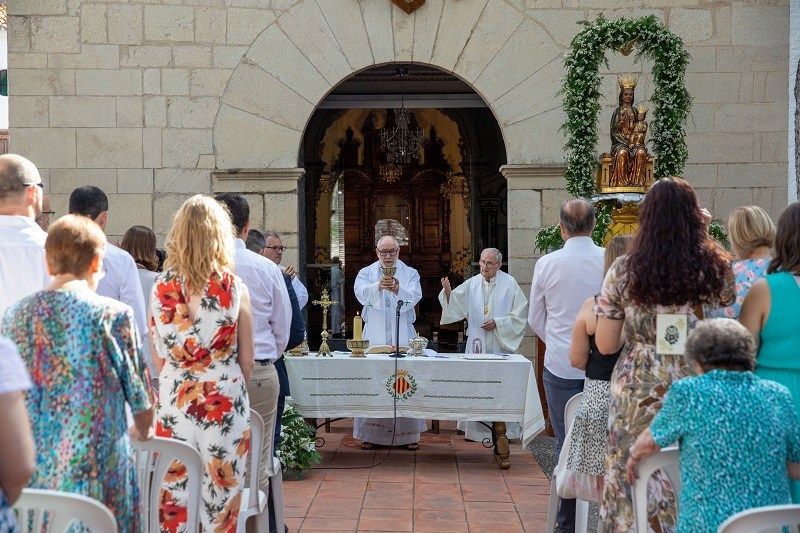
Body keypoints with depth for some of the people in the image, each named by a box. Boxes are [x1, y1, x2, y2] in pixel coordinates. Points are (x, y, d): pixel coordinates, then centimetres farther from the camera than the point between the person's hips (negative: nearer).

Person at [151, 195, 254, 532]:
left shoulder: (160, 289, -2)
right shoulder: (236, 291, -6)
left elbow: (158, 358, 5)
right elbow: (246, 362, 0)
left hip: (173, 403, 2)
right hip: (225, 404, -1)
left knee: (174, 504, 9)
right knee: (220, 503, 7)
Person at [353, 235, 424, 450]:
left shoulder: (410, 273, 9)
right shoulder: (366, 273, 9)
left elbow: (414, 297, -9)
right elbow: (361, 294, -11)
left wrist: (398, 290, -30)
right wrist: (378, 286, -31)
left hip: (402, 335, 0)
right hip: (375, 335, 0)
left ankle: (408, 434, 4)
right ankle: (370, 433, 3)